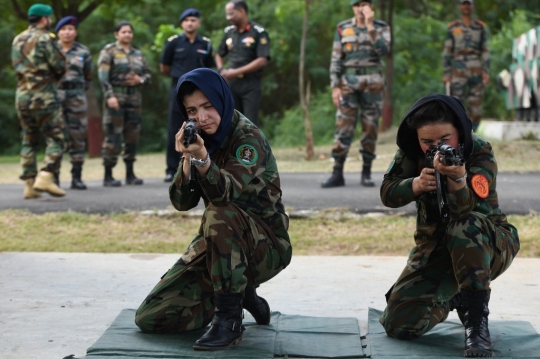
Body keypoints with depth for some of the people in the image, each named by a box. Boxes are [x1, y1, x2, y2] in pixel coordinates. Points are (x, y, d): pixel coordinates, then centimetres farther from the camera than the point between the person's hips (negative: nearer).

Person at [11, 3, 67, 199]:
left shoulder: (17, 40, 11)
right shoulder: (45, 38, -11)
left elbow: (16, 66, 16)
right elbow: (60, 67, -9)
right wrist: (53, 77, 11)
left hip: (22, 95, 7)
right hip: (44, 95, -7)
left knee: (29, 141, 11)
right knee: (56, 139, -2)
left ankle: (29, 185, 9)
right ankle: (46, 178, -15)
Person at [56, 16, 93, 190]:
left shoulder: (83, 52, 6)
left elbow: (88, 78, 15)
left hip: (76, 99, 1)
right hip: (55, 97, -1)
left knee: (78, 138, 1)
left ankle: (77, 178, 7)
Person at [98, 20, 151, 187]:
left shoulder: (138, 53, 16)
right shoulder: (109, 51, 0)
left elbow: (147, 74, 18)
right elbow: (103, 75, -9)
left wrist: (140, 80, -5)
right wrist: (109, 95, -19)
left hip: (134, 98, 6)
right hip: (116, 96, -5)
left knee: (132, 136, 7)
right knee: (113, 136, -7)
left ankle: (130, 174, 15)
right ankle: (108, 176, -3)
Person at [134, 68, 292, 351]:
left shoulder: (249, 138, -17)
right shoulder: (202, 139, 1)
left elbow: (226, 193, -33)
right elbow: (182, 202, -8)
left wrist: (202, 158, -50)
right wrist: (188, 159, -25)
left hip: (266, 246, -6)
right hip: (219, 243, 6)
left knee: (219, 214, -38)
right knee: (149, 318, -4)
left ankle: (229, 319, -25)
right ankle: (242, 296, 12)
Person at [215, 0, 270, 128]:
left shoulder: (259, 32, -7)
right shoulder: (229, 32, 10)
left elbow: (262, 60, -15)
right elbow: (219, 54, 21)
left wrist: (236, 72, -16)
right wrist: (221, 70, 0)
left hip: (251, 85, -5)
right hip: (231, 84, 5)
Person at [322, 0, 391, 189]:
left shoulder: (381, 27, 2)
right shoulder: (343, 28, 5)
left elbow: (383, 50, -17)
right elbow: (336, 60, 4)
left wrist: (370, 26, -18)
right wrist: (335, 87, -4)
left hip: (372, 84, -1)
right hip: (349, 84, 1)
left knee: (370, 128, 1)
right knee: (343, 127, -4)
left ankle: (366, 174, 9)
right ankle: (337, 174, -2)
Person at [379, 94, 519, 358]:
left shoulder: (480, 152, -22)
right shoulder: (411, 150, -9)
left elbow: (469, 212, -36)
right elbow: (387, 194, -13)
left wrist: (458, 180, -57)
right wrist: (416, 184, -33)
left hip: (487, 244, -4)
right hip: (434, 245, 4)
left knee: (465, 226, -40)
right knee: (398, 324, -9)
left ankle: (477, 321, -29)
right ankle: (454, 298, 23)